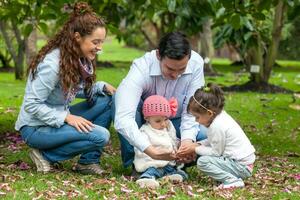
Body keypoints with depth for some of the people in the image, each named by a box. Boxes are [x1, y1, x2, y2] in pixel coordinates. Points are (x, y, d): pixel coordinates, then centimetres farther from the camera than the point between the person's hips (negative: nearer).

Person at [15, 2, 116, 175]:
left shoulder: (80, 59, -1)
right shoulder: (52, 63, -27)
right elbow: (32, 105, -24)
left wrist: (102, 87, -5)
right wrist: (67, 117, -30)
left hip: (58, 119, 9)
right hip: (35, 128, -9)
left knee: (107, 101, -4)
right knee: (100, 136, -23)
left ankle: (89, 161, 0)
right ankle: (46, 155, -7)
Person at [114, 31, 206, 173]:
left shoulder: (196, 63, -24)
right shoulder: (141, 69, -34)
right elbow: (122, 119, -44)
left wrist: (187, 139, -38)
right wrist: (151, 150, -55)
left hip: (174, 122, 2)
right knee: (119, 97, -33)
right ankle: (135, 162, -22)